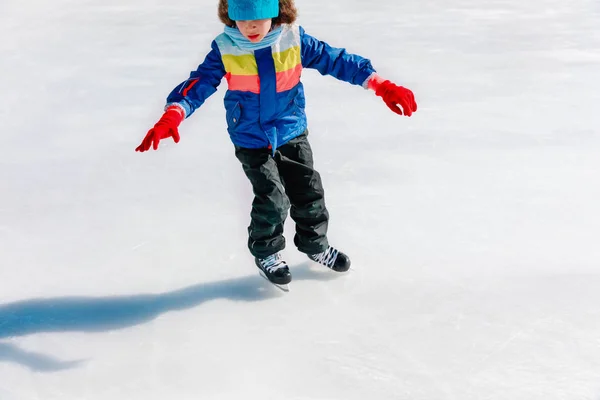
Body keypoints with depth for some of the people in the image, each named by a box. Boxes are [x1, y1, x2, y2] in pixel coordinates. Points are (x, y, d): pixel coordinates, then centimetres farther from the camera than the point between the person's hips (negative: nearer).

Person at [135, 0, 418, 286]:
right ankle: (266, 252, 21)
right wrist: (171, 118, -30)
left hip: (292, 134, 2)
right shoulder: (225, 49, -14)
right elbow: (199, 83, -14)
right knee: (272, 199, -8)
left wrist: (380, 86, -13)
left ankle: (314, 243, 37)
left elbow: (335, 60, -8)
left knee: (309, 192, 10)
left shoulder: (294, 40, -12)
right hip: (251, 141, -2)